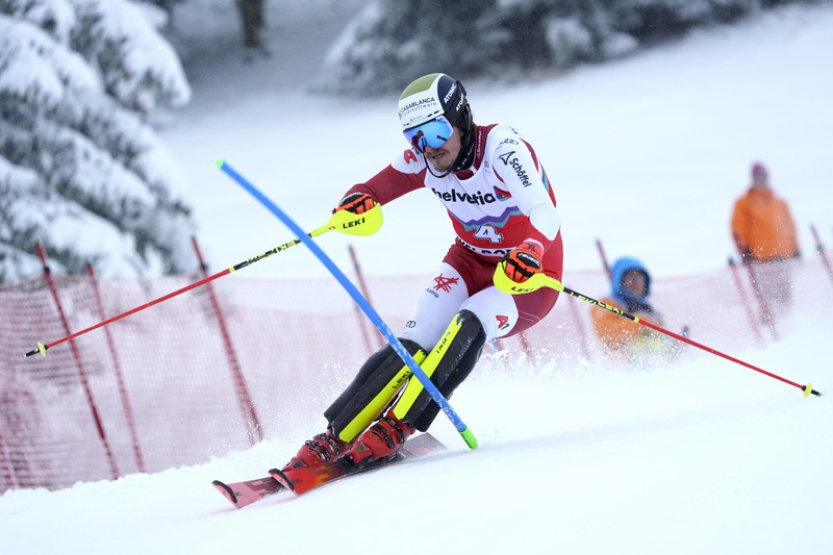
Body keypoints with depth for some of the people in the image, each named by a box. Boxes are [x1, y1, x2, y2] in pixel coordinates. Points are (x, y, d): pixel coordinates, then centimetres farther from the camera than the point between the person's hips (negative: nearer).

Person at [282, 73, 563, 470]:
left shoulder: (500, 147, -27)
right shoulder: (423, 160, -10)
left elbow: (545, 212, -38)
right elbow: (373, 189, -1)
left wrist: (530, 251, -60)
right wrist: (357, 202, -27)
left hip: (529, 274, -5)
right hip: (470, 262, 5)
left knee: (467, 326, -33)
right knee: (414, 345, -18)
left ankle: (394, 430, -31)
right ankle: (333, 440, -18)